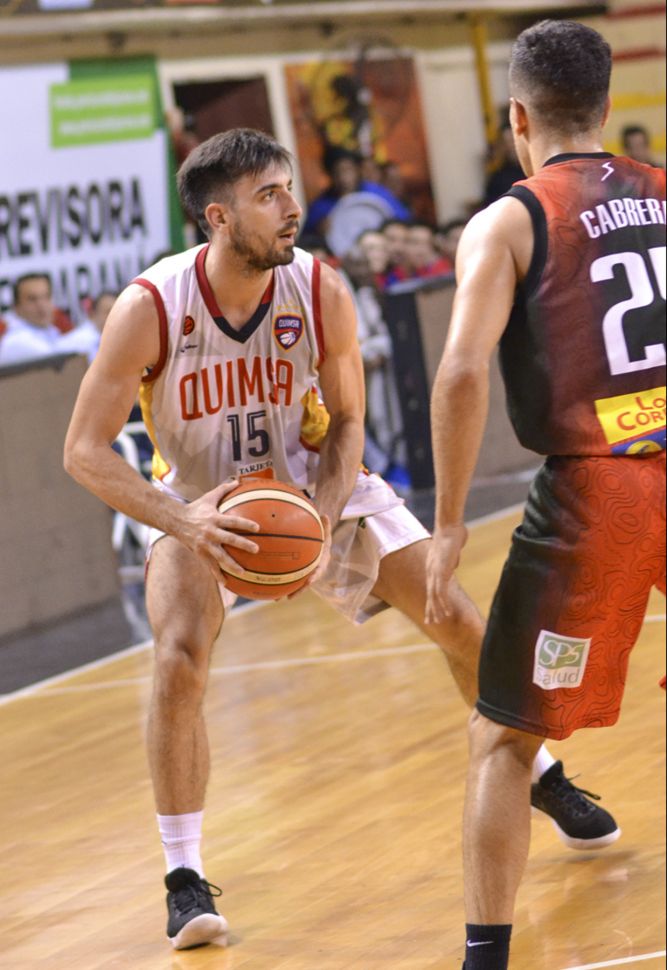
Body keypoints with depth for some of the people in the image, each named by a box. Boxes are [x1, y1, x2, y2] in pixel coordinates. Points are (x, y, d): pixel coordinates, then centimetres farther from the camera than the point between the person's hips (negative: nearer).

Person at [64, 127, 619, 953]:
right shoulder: (150, 310, -28)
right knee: (180, 661, -26)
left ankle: (540, 776, 28)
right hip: (200, 504, -2)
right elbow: (83, 451, -24)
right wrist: (182, 522, -37)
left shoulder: (320, 292, -21)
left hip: (314, 484, 3)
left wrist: (324, 517, -25)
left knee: (459, 622, 2)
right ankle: (184, 878, -14)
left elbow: (347, 422, -7)